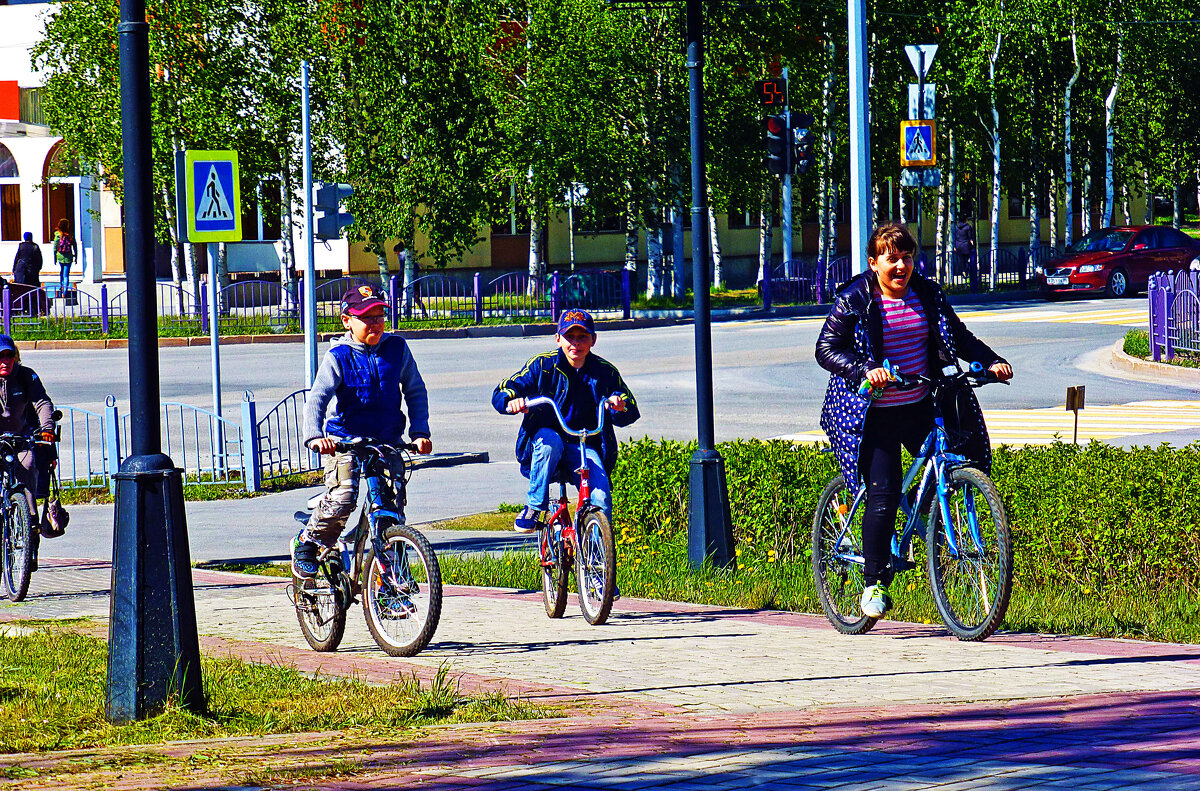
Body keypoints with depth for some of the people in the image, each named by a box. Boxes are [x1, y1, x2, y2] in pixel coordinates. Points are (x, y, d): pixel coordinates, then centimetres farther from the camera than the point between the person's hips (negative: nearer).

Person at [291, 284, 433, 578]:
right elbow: (317, 398, -18)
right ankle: (307, 543, 2)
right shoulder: (338, 357, -8)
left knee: (393, 504, -7)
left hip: (388, 440, 3)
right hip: (345, 440, -3)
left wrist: (420, 432, -3)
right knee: (342, 499, -23)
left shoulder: (396, 348, 2)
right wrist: (315, 436, -36)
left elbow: (415, 391, 10)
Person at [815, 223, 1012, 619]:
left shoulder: (927, 295, 7)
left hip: (921, 407, 5)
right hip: (874, 414, -5)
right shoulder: (854, 301, -5)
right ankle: (875, 582, 0)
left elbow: (960, 338, 13)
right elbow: (826, 349, -10)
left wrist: (992, 361, -4)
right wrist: (865, 370, -26)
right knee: (883, 495, -13)